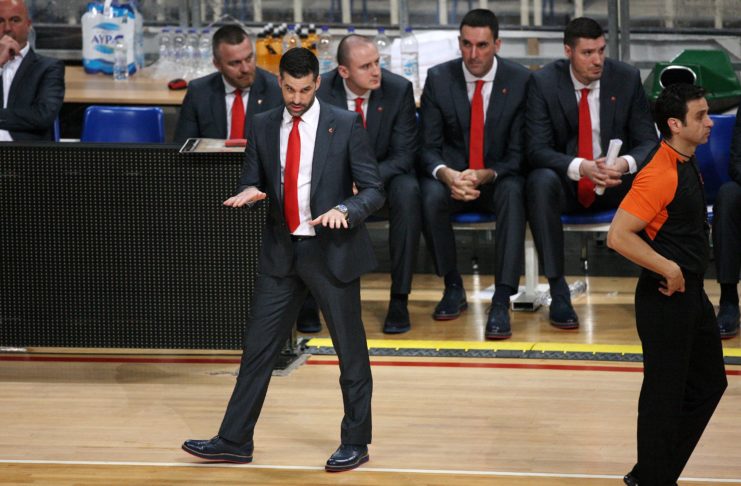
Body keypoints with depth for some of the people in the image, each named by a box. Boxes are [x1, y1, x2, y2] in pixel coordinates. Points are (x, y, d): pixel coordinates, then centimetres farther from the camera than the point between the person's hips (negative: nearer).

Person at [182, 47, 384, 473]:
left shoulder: (345, 125, -7)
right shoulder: (264, 127, 5)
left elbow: (374, 190, -8)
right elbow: (253, 182, 11)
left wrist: (344, 209, -28)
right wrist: (249, 192, -13)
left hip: (333, 251, -4)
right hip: (282, 252, 4)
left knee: (350, 350, 6)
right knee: (258, 347, 6)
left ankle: (356, 443, 19)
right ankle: (235, 441, 14)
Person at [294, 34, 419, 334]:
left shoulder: (398, 89, -13)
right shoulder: (319, 92, -13)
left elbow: (403, 154, -13)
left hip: (384, 175, 0)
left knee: (407, 193, -35)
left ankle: (399, 298, -28)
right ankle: (308, 298, -19)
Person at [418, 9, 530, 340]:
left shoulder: (520, 81, -6)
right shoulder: (439, 79, -3)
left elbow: (519, 152, -6)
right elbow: (428, 146, -3)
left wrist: (486, 175, -25)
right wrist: (447, 174, -26)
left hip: (498, 178, -1)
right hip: (452, 174, 1)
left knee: (513, 194, -36)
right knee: (430, 196, -33)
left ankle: (501, 301, -37)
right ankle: (453, 287, -11)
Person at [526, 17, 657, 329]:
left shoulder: (626, 78, -4)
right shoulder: (544, 83, -9)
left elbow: (648, 142, -3)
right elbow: (537, 149, -15)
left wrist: (626, 163, -27)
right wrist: (580, 167, -34)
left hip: (615, 182, 1)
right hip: (566, 184, -1)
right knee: (540, 181, -36)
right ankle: (558, 291, -34)